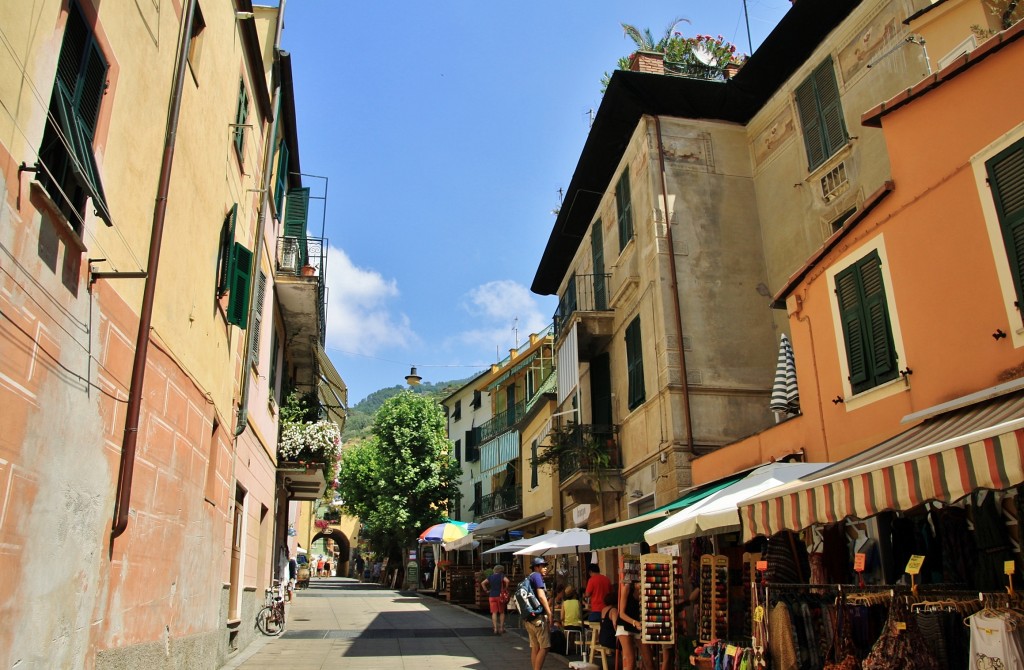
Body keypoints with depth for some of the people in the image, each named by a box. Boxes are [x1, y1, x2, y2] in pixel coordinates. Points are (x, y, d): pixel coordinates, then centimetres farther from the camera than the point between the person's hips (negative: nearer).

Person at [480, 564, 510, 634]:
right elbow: (507, 580, -20)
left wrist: (487, 591, 10)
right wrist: (506, 588, -8)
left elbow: (482, 583, 11)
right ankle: (501, 628, 10)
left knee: (494, 612, 1)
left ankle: (495, 628, -6)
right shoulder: (501, 576, -2)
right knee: (501, 612, 10)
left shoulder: (491, 577, 12)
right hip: (500, 595, -3)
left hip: (492, 596, 3)